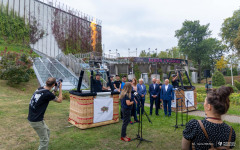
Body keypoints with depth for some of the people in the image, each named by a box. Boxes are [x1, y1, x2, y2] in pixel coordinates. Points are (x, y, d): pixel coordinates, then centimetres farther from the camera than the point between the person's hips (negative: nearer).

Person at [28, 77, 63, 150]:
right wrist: (60, 88, 2)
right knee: (45, 140, 2)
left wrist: (54, 90, 16)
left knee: (47, 132, 25)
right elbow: (59, 100, -5)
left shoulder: (39, 89, 3)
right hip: (36, 121, -9)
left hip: (32, 117, 9)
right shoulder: (47, 93, -22)